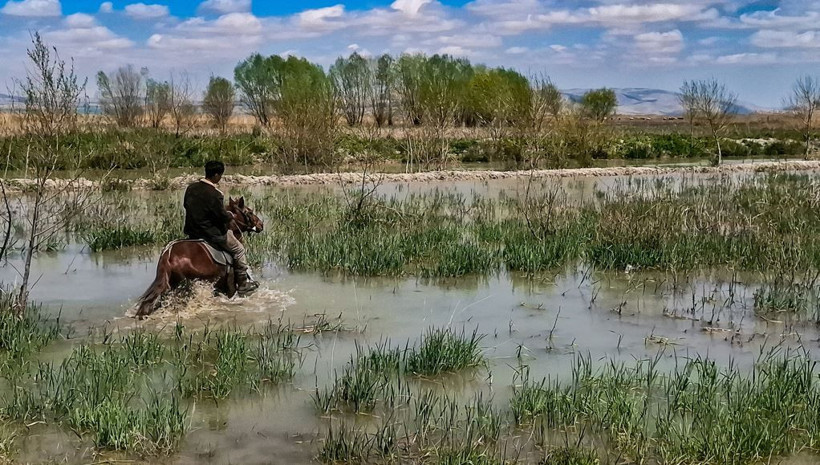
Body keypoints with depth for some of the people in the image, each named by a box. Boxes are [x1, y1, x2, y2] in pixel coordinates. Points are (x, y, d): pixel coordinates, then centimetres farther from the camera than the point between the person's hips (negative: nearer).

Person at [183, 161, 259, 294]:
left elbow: (186, 205, 14)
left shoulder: (191, 188, 0)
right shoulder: (214, 194, -25)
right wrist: (232, 217, 0)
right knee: (239, 249, 10)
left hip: (191, 231, 9)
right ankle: (242, 284, 15)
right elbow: (223, 217, -21)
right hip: (210, 232, -9)